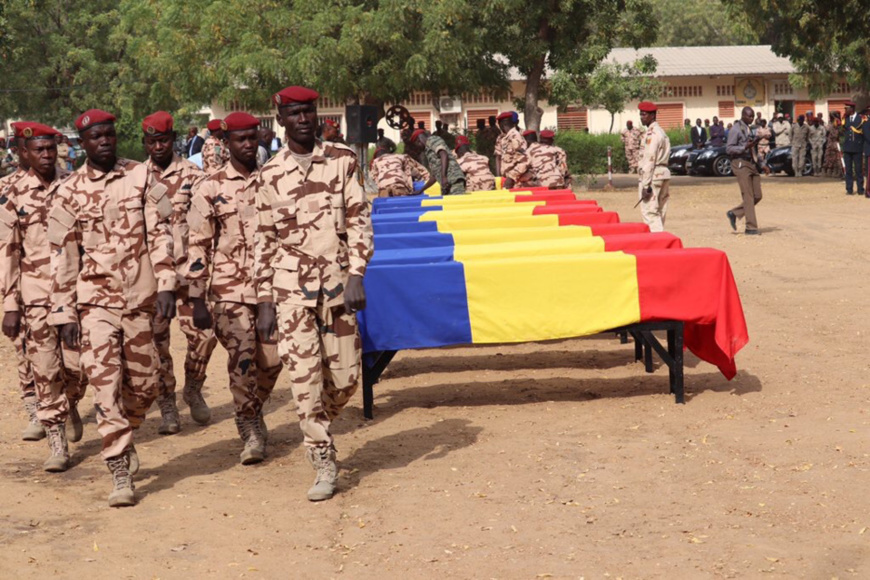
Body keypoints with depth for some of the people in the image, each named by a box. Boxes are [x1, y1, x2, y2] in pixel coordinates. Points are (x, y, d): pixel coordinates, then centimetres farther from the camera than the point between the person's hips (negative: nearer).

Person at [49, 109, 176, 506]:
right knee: (105, 383, -10)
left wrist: (166, 286, -10)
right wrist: (65, 314, 1)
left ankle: (123, 440, 36)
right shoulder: (69, 193, 1)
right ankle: (121, 473, -6)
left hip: (140, 298, 1)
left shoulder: (141, 178, 2)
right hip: (96, 299, -1)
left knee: (144, 384, 8)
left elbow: (160, 234, -1)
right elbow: (63, 257, 3)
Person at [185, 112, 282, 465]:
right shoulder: (210, 190, -1)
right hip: (230, 291, -3)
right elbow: (198, 246, -1)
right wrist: (197, 300, -5)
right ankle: (251, 431, 7)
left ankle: (253, 412, 31)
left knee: (271, 360, 5)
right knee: (241, 360, -8)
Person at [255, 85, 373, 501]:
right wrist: (265, 300, 3)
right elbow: (265, 241, 7)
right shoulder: (271, 175, 5)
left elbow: (359, 220, 1)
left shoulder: (342, 161, 3)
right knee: (305, 378, -5)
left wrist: (356, 276, -9)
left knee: (346, 376, 4)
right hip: (292, 290, -1)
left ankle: (317, 429, 34)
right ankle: (324, 465, 5)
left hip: (337, 285, 1)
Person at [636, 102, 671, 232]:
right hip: (663, 174, 10)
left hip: (653, 176, -10)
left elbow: (650, 160, -18)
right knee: (659, 213, 13)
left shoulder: (652, 134, -13)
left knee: (650, 213, -11)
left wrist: (645, 185, -20)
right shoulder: (661, 131, 18)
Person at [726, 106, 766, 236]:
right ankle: (751, 227, -5)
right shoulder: (736, 130, -6)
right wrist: (744, 147, -24)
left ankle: (734, 213, 18)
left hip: (751, 164, 8)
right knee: (748, 196, -8)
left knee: (757, 196, 4)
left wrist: (762, 164, 20)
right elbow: (728, 149, -13)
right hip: (741, 164, -8)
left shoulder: (749, 130, 19)